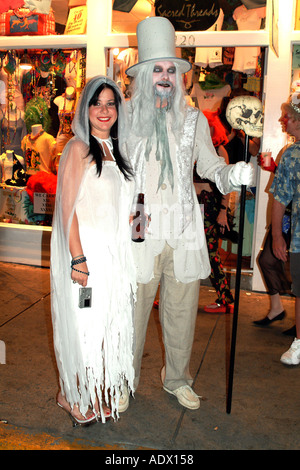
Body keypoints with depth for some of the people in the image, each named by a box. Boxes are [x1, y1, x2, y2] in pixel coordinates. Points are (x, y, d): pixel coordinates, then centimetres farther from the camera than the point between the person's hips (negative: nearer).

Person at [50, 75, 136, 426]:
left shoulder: (114, 150, 13)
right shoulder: (79, 147, -9)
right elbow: (68, 207, -15)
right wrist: (78, 258, -19)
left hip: (114, 251, 7)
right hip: (85, 250, -7)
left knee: (108, 322, 14)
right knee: (83, 323, 3)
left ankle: (99, 393, 32)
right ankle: (73, 396, 25)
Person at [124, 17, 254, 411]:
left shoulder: (194, 119, 11)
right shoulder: (126, 117, 5)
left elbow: (209, 165, 10)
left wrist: (233, 173, -12)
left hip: (184, 231, 2)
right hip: (140, 231, -2)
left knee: (181, 311, 10)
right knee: (133, 309, 5)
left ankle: (177, 379, 32)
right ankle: (127, 381, 27)